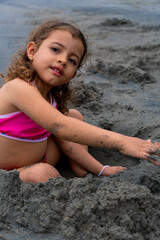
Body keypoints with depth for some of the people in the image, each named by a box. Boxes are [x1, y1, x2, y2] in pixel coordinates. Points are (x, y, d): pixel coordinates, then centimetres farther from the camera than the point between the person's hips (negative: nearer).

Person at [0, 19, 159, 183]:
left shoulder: (53, 98, -2)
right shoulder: (18, 87, -30)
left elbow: (64, 140, 2)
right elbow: (60, 127, -43)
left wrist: (101, 170, -4)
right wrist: (119, 141, -47)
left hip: (38, 160, 8)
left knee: (74, 115, 8)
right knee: (42, 172, -39)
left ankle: (83, 176, 2)